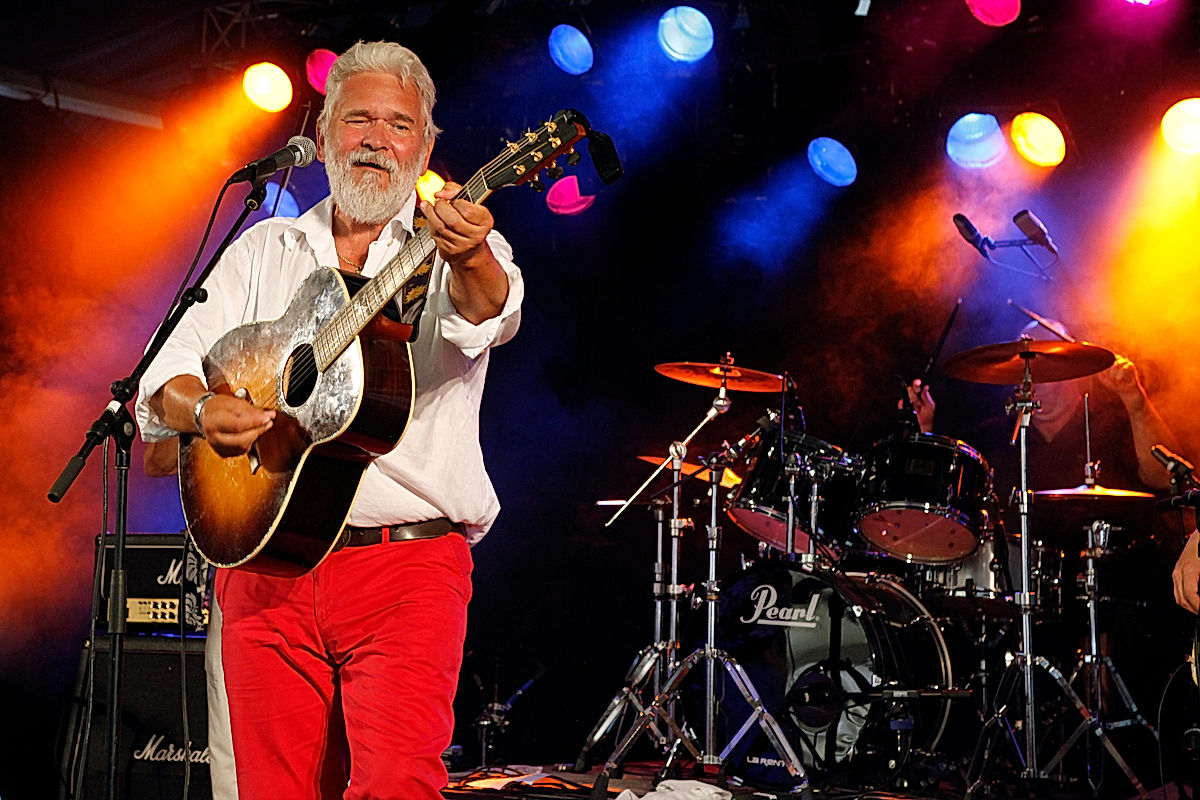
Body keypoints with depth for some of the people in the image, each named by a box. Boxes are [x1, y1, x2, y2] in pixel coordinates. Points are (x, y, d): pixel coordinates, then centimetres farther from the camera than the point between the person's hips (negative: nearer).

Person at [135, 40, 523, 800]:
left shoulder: (463, 245, 5)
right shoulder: (263, 251, 16)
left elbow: (491, 312, -19)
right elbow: (164, 380, 10)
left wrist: (470, 261, -42)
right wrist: (202, 409, -13)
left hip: (409, 563, -3)